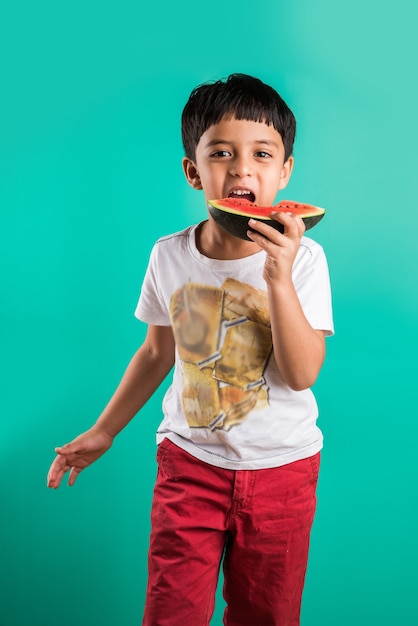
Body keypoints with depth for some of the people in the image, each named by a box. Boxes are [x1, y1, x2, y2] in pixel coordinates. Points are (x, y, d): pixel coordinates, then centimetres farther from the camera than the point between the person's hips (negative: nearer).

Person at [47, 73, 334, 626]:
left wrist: (279, 278, -30)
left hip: (280, 468, -1)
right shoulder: (170, 256, -7)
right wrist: (104, 431, 13)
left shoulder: (303, 258, -14)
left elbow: (302, 373, -20)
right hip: (190, 461, 1)